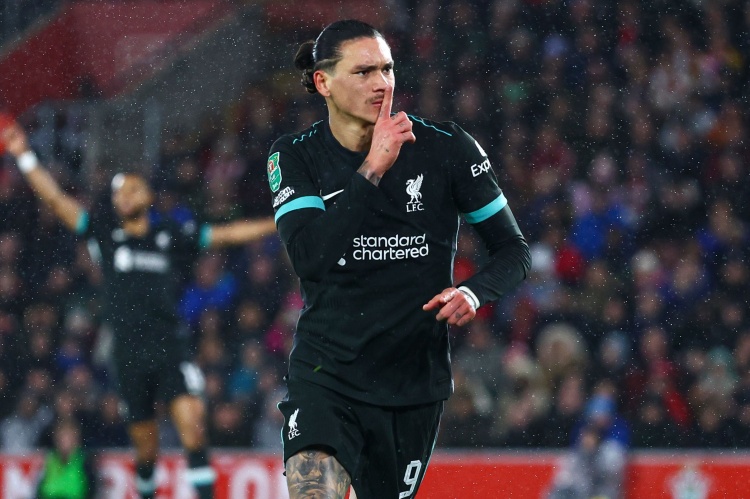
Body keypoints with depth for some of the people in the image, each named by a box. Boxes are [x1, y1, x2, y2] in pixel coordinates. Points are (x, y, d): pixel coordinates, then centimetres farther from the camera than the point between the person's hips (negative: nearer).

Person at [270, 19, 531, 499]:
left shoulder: (448, 148, -5)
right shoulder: (294, 156, -3)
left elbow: (514, 249, 2)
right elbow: (309, 257, -19)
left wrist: (474, 292, -19)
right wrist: (372, 169, -24)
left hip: (415, 378, 1)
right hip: (325, 374, -1)